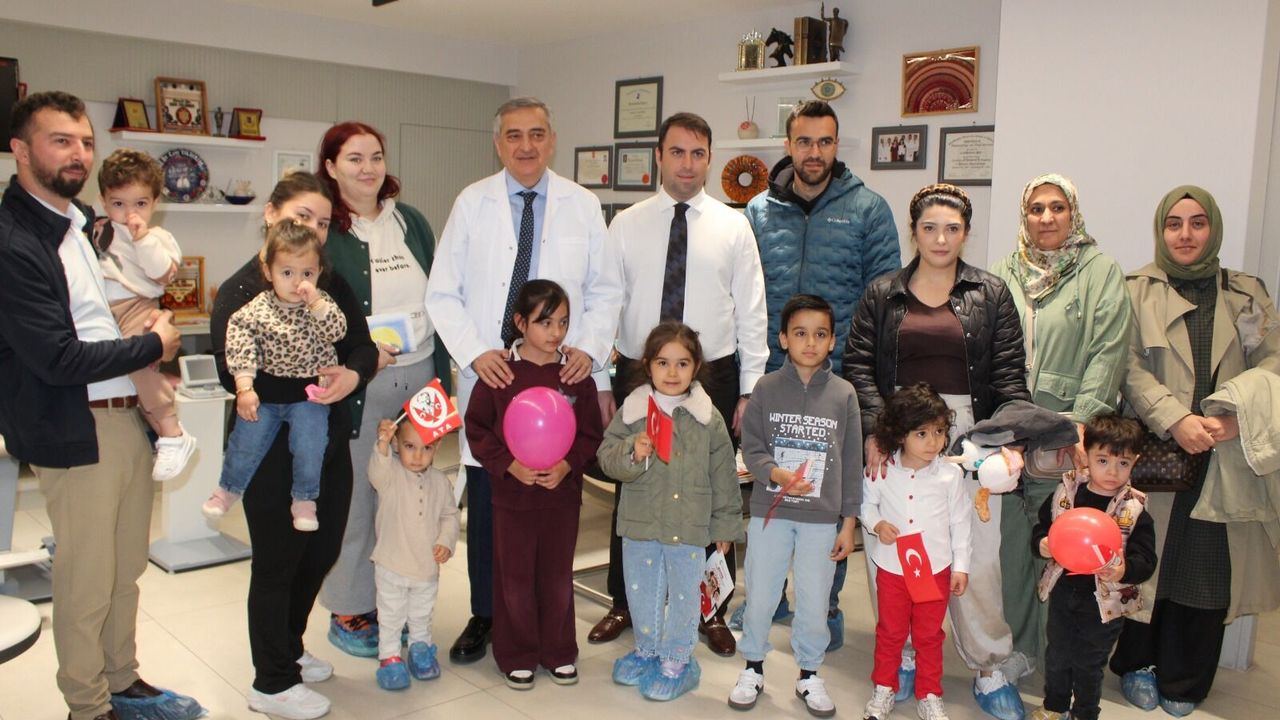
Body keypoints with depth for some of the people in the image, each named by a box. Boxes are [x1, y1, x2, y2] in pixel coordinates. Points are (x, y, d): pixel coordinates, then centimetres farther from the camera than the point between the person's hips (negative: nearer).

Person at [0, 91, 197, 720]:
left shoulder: (80, 221, 13)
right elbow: (58, 359, -21)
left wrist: (147, 322, 10)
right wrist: (153, 345, -10)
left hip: (128, 417, 9)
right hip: (76, 434, -8)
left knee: (125, 569, 19)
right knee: (86, 583, 6)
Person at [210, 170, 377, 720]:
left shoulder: (331, 284, 7)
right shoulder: (240, 292, -10)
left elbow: (363, 345, 0)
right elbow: (234, 374, -20)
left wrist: (352, 375, -22)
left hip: (329, 442, 6)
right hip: (271, 448, -6)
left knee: (322, 551, 17)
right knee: (277, 561, 7)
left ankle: (287, 649, 42)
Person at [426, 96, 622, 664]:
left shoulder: (583, 206, 7)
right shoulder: (472, 203, 5)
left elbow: (606, 291, 9)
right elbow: (443, 293, 3)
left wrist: (589, 348, -7)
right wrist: (475, 352, -11)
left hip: (561, 373, 0)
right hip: (489, 372, 0)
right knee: (485, 497, 5)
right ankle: (484, 615, 22)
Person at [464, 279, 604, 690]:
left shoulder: (577, 374, -1)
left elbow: (590, 433, 3)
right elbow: (477, 428, -3)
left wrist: (567, 464, -14)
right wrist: (508, 464, -14)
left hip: (563, 492, 2)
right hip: (512, 492, -1)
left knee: (558, 575, 12)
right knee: (514, 576, 8)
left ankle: (558, 652, 29)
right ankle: (517, 656, 25)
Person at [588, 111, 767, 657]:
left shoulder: (733, 227, 2)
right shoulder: (626, 225, 3)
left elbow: (752, 312, 2)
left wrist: (749, 391, -2)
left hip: (713, 375, 0)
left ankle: (713, 612, 25)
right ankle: (623, 605, 28)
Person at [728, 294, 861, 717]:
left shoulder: (843, 395, 0)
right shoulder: (767, 389, -2)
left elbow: (851, 463, 3)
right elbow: (750, 447, -2)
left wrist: (848, 522, 3)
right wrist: (777, 474, -20)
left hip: (822, 518, 0)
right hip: (769, 512, 0)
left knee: (815, 602, 7)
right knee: (760, 595, 9)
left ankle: (809, 674, 30)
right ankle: (753, 667, 31)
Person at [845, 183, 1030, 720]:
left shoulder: (991, 295, 8)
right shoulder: (882, 295, 8)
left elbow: (1009, 374, 2)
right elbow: (858, 365, 1)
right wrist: (874, 429, -12)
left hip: (967, 439, 0)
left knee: (977, 556, 0)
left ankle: (989, 670, 18)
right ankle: (903, 655, 23)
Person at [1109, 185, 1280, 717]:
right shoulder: (1136, 290, 5)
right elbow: (1131, 368, -5)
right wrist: (1176, 420, -19)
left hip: (1227, 456, 3)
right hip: (1154, 452, -2)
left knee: (1209, 568, 5)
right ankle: (1137, 664, 23)